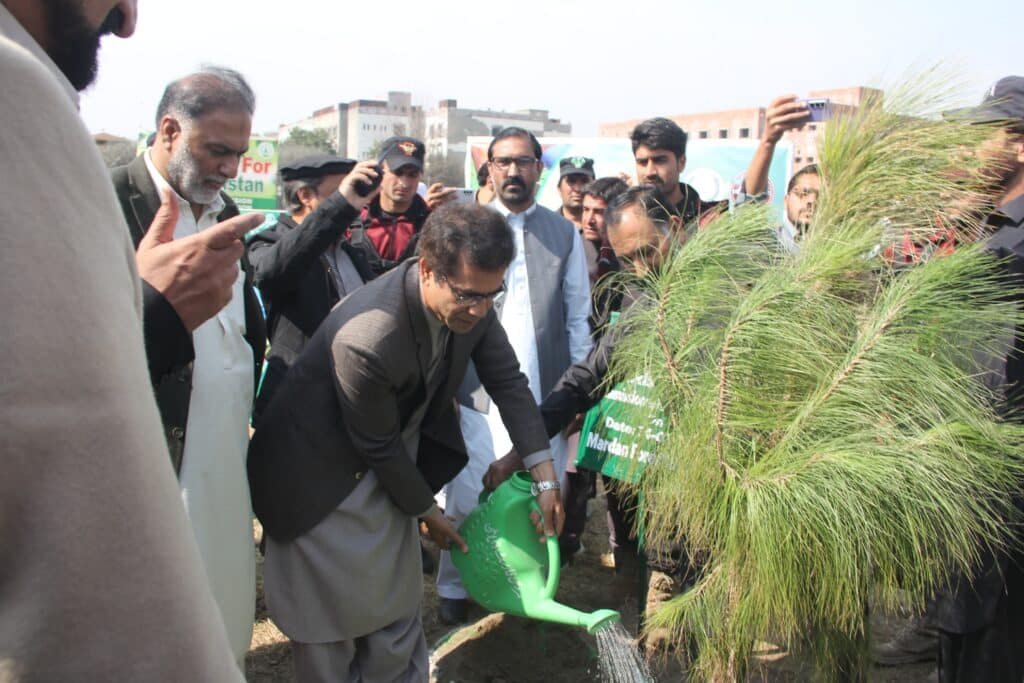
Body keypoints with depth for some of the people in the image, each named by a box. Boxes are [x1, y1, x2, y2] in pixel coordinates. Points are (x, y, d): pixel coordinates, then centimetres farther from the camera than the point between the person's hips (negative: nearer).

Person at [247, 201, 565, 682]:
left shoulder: (471, 304, -17)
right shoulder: (367, 338, -37)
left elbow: (508, 380, -5)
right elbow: (380, 447, -22)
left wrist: (545, 477, -7)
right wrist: (427, 510, -6)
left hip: (385, 473, 6)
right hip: (323, 481, -6)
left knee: (398, 615, 16)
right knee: (329, 624, 9)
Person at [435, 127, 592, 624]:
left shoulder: (565, 234, 7)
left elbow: (578, 318, 8)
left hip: (547, 394, 1)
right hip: (478, 393, -1)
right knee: (465, 500, 6)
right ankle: (453, 588, 27)